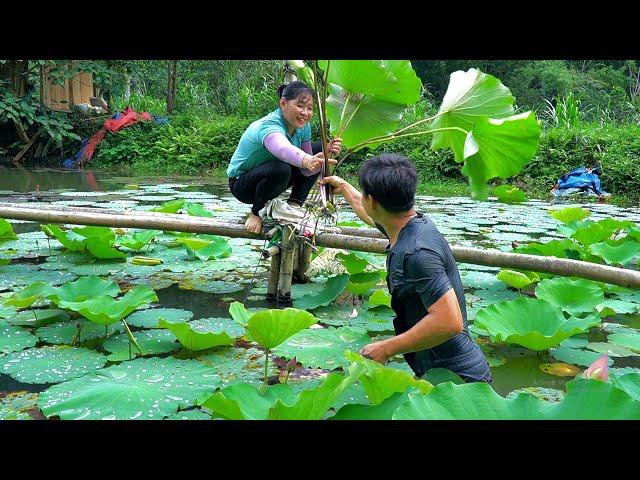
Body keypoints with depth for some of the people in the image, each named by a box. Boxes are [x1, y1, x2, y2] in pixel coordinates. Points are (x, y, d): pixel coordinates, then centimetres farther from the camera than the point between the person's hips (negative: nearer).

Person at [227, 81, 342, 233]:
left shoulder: (303, 127, -9)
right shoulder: (269, 126, -32)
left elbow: (306, 171, -8)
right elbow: (283, 149, -57)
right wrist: (307, 160, -77)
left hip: (273, 180, 8)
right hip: (241, 184, -8)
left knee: (320, 148, 0)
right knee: (280, 169, -40)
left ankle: (294, 204, -2)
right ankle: (256, 212, -14)